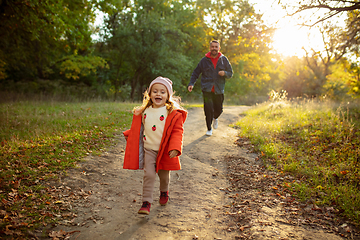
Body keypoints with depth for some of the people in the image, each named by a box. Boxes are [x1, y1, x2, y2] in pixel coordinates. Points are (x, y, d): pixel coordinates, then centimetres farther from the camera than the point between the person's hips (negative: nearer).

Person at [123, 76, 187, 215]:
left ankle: (164, 192, 47)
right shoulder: (144, 111, 1)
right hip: (148, 149, 1)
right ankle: (146, 202, -1)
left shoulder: (173, 113, -11)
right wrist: (129, 134, 15)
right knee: (149, 175, -9)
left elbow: (177, 131, -12)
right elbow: (138, 127, 19)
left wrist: (175, 148, -22)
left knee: (164, 175, 17)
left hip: (165, 150, -1)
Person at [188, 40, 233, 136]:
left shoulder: (223, 59, 7)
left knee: (219, 110, 5)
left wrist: (225, 73, -12)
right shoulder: (204, 60, 4)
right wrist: (191, 83, -6)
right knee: (208, 109, -10)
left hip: (219, 90, 2)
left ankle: (215, 118, 43)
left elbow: (230, 73, 11)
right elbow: (195, 73, 9)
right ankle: (209, 129, 11)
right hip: (207, 89, -1)